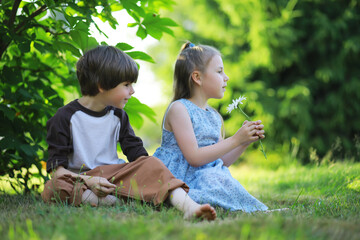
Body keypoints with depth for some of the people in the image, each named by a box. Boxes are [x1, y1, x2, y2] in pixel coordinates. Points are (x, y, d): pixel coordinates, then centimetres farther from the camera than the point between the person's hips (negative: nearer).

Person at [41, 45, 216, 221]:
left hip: (114, 175, 4)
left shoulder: (118, 116, 13)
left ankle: (189, 207, -37)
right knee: (52, 189, -35)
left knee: (151, 164, -20)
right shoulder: (65, 117, -4)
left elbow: (136, 152, 10)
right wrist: (88, 180, -26)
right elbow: (56, 167, -9)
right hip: (79, 179, -4)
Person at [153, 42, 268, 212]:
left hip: (206, 176, 8)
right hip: (175, 177, -8)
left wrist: (245, 142, 4)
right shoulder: (178, 109, -8)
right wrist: (235, 140, -15)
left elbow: (222, 161, 19)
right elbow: (194, 158, -17)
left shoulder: (215, 116, 16)